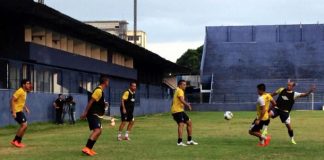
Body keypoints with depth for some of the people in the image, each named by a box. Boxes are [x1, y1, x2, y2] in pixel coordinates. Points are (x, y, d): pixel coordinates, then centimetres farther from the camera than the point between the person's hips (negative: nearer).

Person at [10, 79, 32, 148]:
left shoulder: (25, 92, 12)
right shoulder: (20, 91, -19)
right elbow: (12, 100, -23)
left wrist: (26, 108, 15)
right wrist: (13, 112, -26)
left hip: (20, 111, 10)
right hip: (16, 111, -10)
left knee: (24, 126, 9)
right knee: (24, 125, -14)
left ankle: (18, 142, 15)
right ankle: (15, 141, -6)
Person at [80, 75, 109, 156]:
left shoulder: (100, 91, 15)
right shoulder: (98, 90, -16)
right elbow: (90, 102, -20)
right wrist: (85, 113, -20)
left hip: (96, 115, 11)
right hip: (93, 114, -11)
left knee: (98, 131, 13)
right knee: (97, 130, -22)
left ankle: (89, 149, 15)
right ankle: (86, 148, -27)